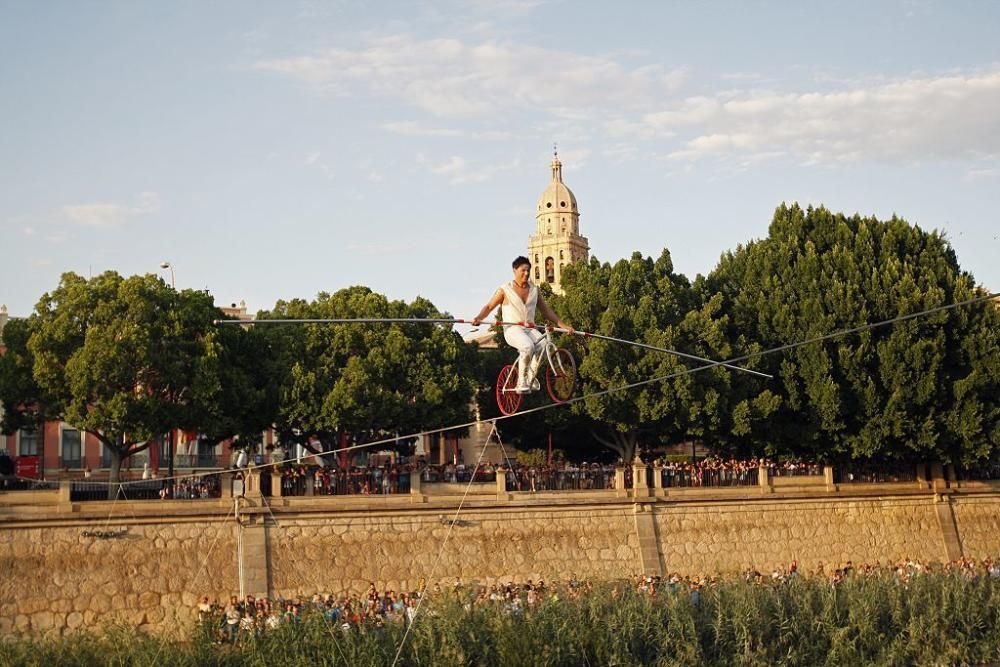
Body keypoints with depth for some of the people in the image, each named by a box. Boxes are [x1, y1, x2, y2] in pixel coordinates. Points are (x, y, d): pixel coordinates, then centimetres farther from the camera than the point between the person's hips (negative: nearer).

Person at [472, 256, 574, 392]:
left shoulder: (534, 289, 17)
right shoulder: (505, 289, 5)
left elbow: (546, 311, 22)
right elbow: (489, 306, 5)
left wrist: (564, 326, 16)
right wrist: (478, 318, -16)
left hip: (530, 329, 4)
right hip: (513, 329, -4)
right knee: (528, 346, -37)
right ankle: (521, 381, -22)